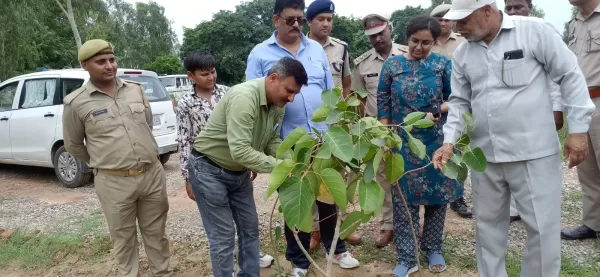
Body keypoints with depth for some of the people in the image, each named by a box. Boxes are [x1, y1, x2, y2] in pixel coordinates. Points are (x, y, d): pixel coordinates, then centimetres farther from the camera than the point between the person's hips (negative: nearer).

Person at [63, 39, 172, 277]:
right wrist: (102, 162, 12)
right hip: (113, 182, -3)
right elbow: (73, 145, 6)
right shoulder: (76, 103, -6)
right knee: (123, 238, 12)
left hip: (153, 174, 3)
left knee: (156, 233, 16)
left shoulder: (136, 90, 4)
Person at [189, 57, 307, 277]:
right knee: (223, 236, -1)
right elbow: (240, 151, -36)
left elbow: (273, 141, 1)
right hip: (209, 170, -8)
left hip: (238, 172, 9)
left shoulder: (278, 105, -4)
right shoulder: (243, 97, -31)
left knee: (250, 228, 15)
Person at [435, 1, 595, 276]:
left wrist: (578, 129, -6)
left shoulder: (535, 31, -7)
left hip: (533, 152, -4)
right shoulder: (462, 53, 7)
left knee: (542, 227, 4)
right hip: (484, 155, 5)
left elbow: (570, 76, -3)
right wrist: (449, 141, -3)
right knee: (488, 224, 16)